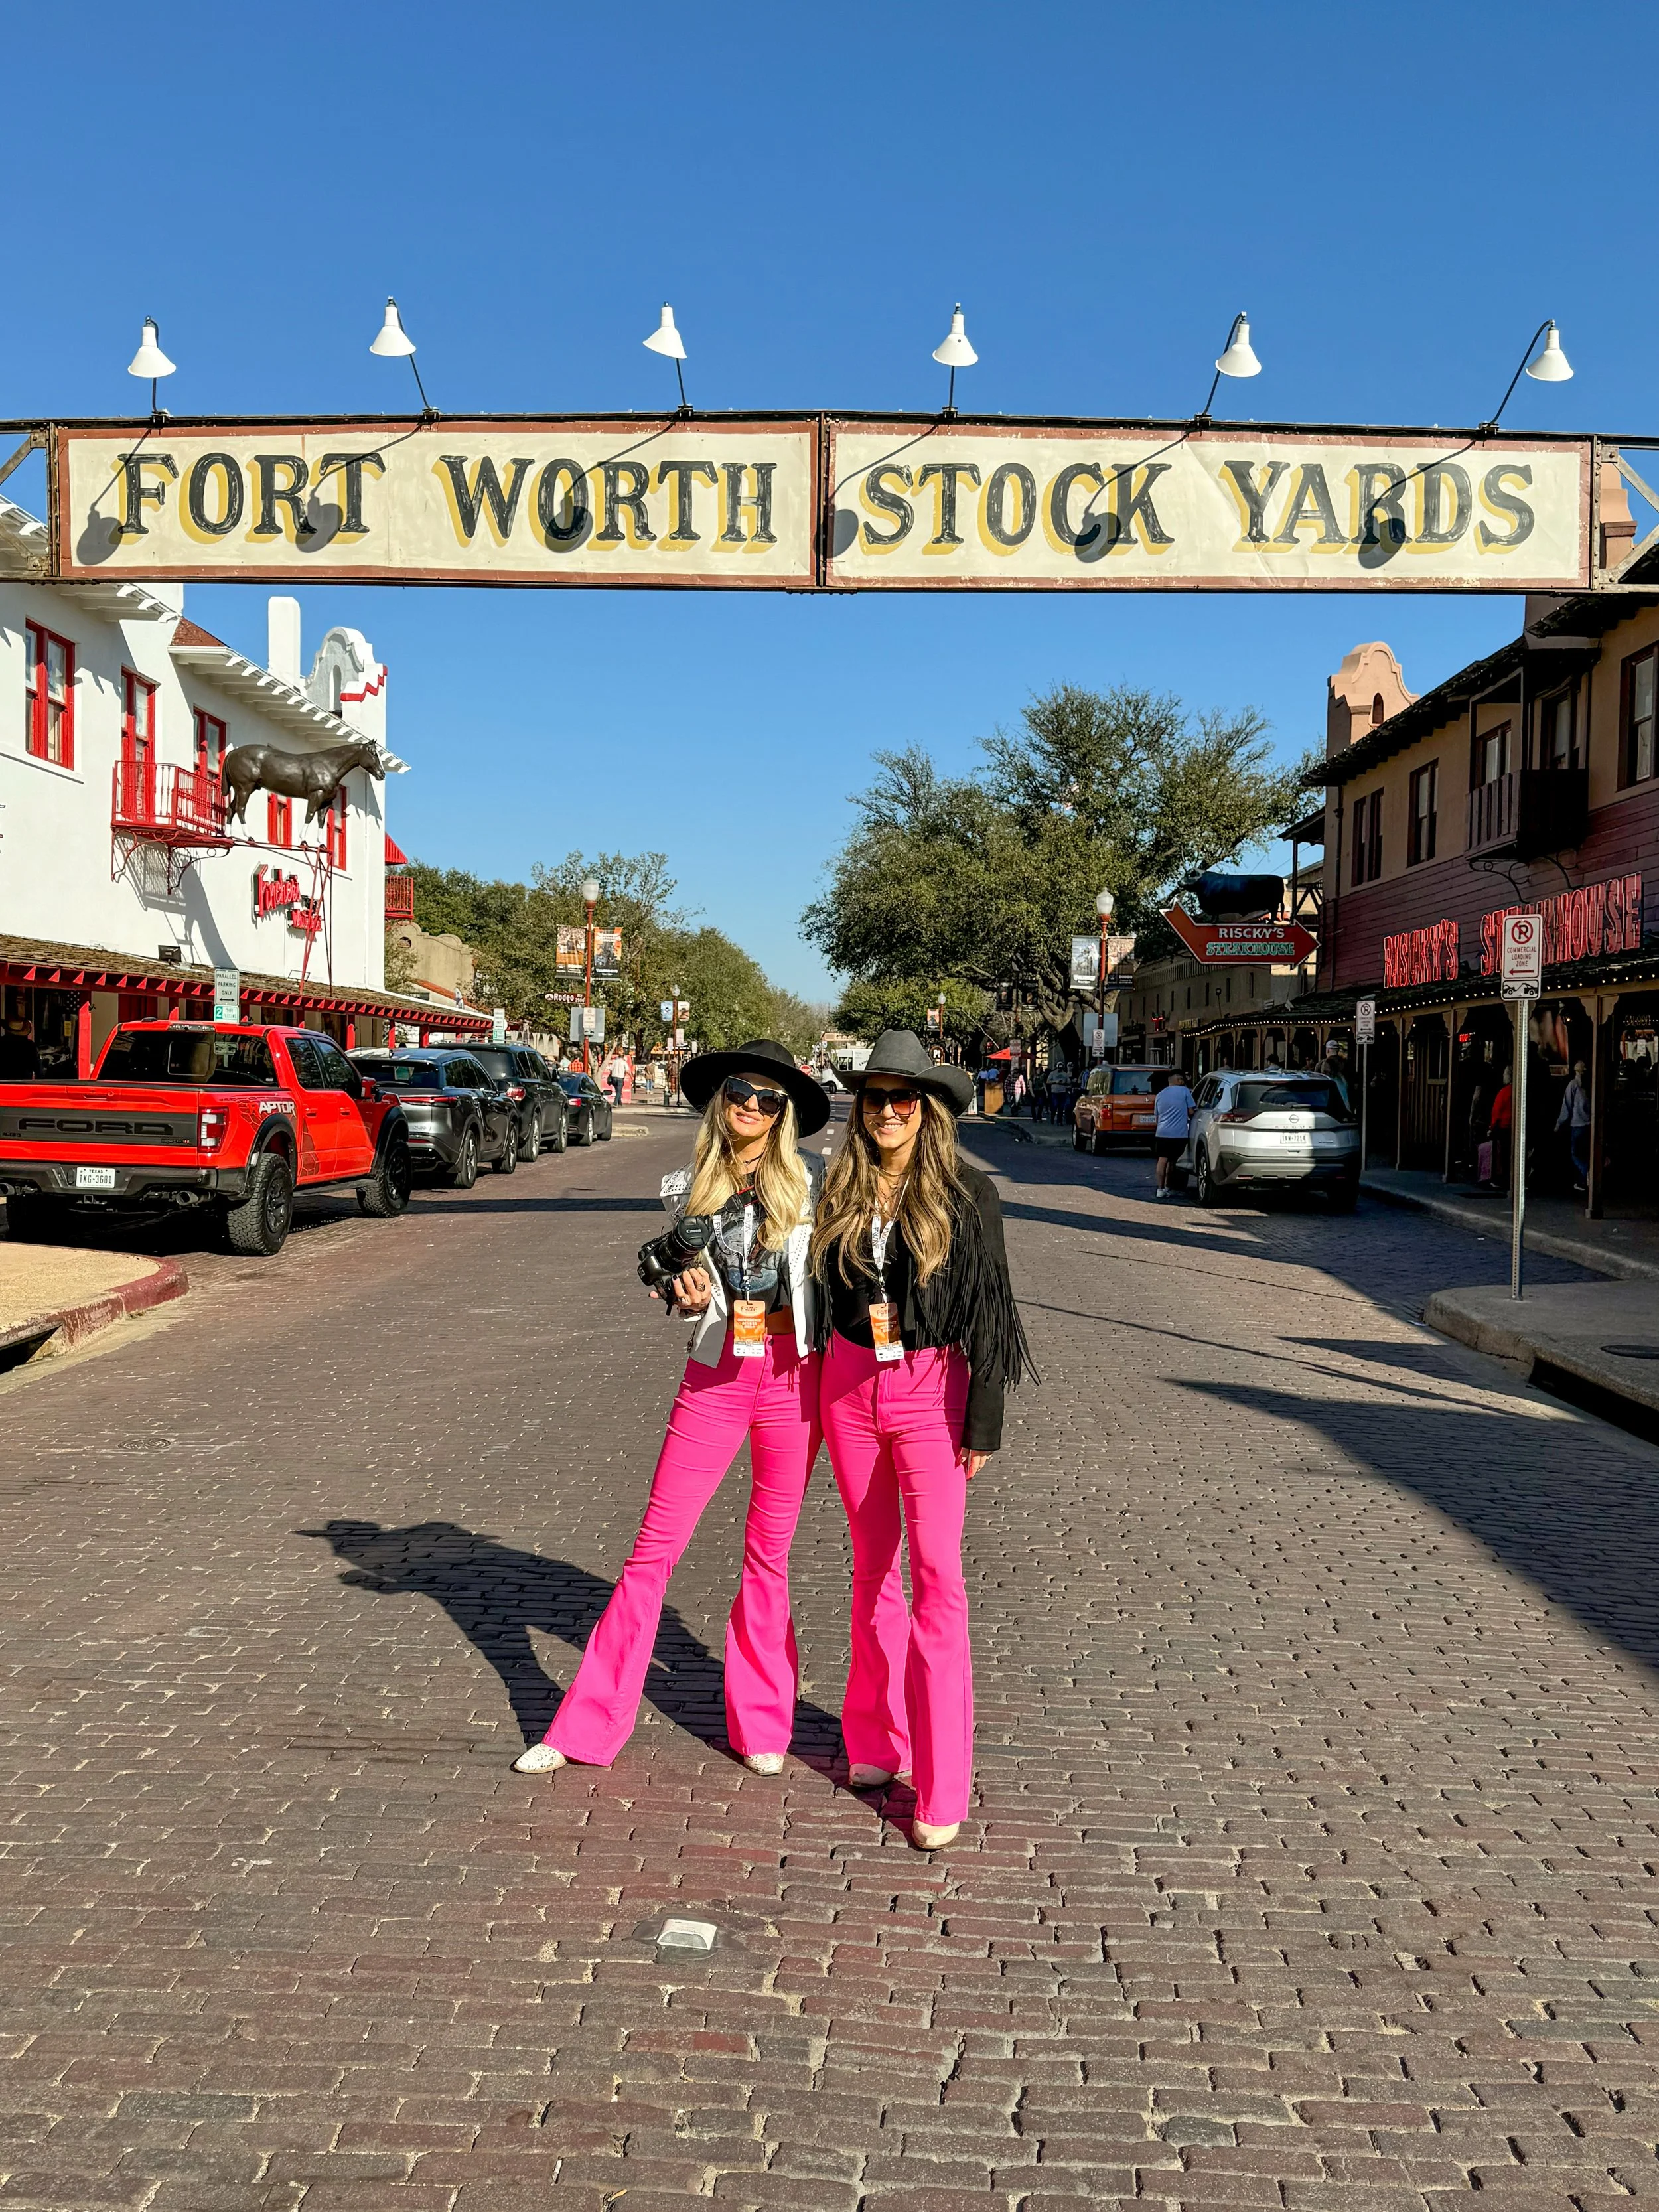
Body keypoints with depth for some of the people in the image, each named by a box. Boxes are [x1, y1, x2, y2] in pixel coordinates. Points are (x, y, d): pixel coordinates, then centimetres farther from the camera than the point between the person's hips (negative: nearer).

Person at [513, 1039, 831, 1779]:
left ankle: (760, 1725, 24)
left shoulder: (807, 1179, -1)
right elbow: (687, 1290, 14)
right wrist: (686, 1295, -8)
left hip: (793, 1373, -1)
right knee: (654, 1546, 3)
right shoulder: (690, 1189, 5)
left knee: (771, 1552, 10)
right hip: (715, 1375, 1)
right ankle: (590, 1723, 13)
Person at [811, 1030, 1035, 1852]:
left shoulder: (966, 1195, -6)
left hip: (931, 1389, -4)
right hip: (850, 1384, 4)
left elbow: (990, 1310, -6)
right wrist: (821, 1396, 14)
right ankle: (877, 1741, 27)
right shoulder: (841, 1192, 6)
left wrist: (983, 1423, -9)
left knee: (936, 1576, -6)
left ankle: (942, 1791, -1)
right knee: (873, 1568, 14)